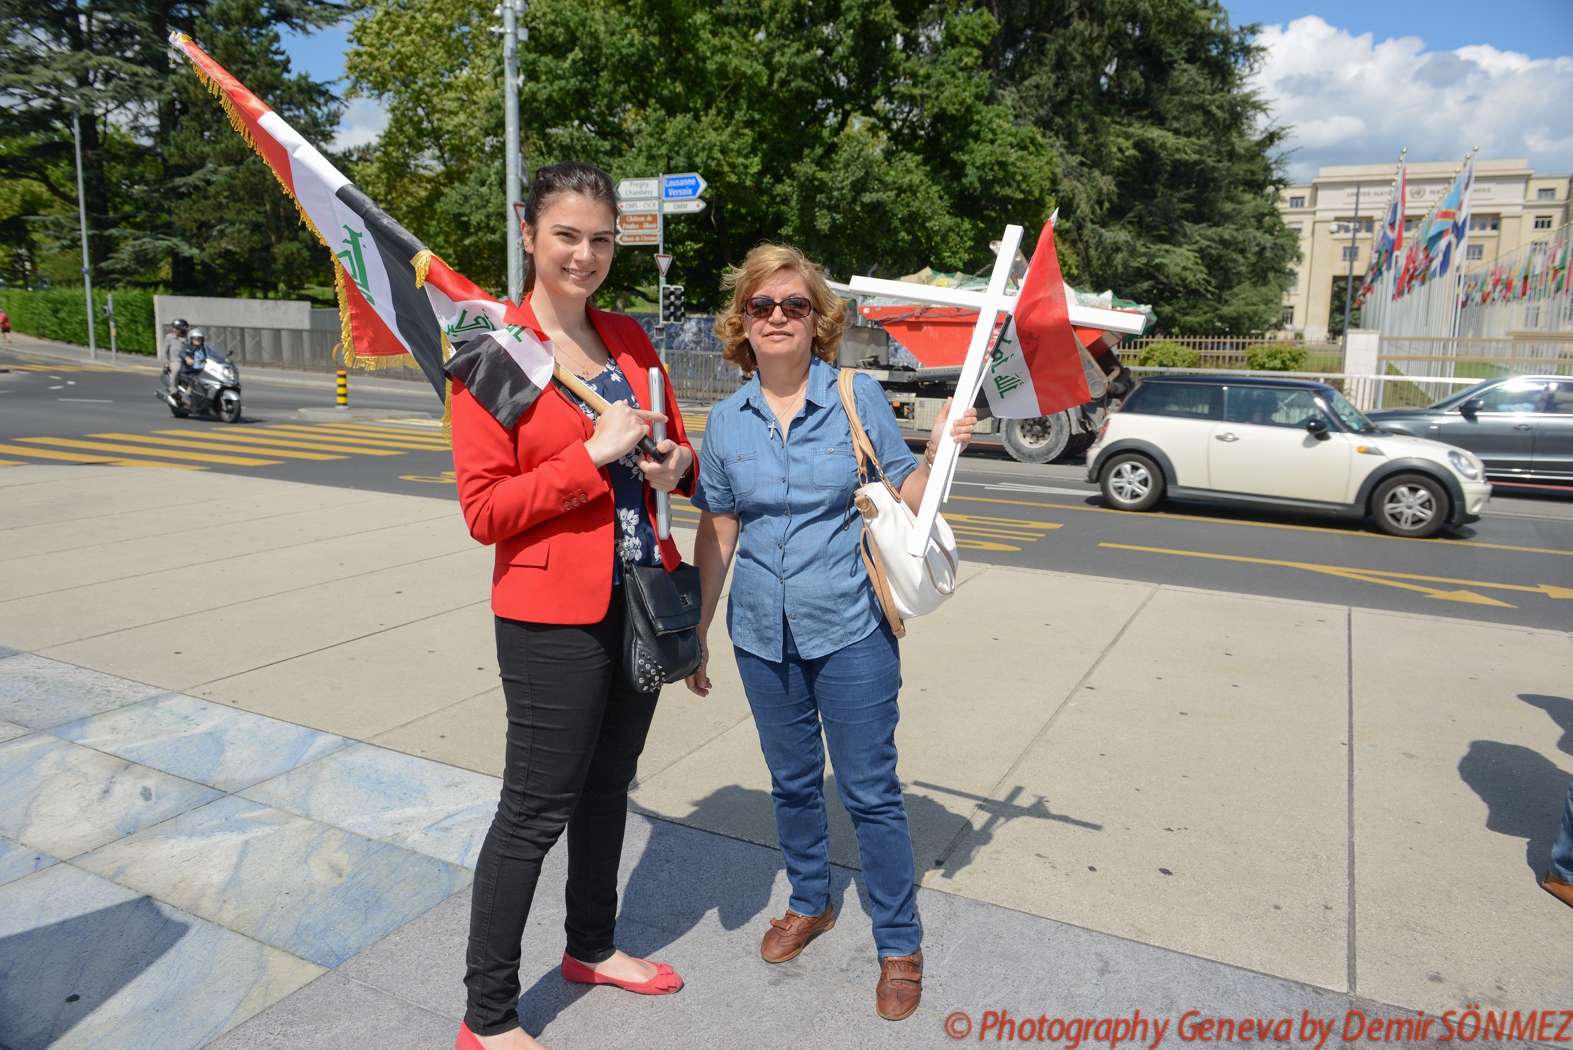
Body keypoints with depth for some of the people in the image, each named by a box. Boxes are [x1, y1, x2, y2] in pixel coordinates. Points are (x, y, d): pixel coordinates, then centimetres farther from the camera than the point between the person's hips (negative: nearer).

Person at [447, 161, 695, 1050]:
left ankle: (592, 946, 41)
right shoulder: (494, 354, -10)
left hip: (640, 597, 6)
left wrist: (675, 465, -6)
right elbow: (484, 510, -14)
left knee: (609, 784, 19)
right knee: (536, 809, 3)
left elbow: (676, 449, 17)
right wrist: (593, 455, -21)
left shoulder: (630, 340, 8)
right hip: (553, 613, -6)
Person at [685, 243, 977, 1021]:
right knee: (792, 781, 18)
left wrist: (938, 451, -21)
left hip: (851, 630, -3)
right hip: (763, 634, 3)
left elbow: (906, 498, -2)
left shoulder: (859, 398, -5)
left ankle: (900, 943, 23)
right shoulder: (727, 421, 2)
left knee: (871, 791, 4)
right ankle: (810, 903, 42)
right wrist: (696, 631, 10)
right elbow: (717, 531, 7)